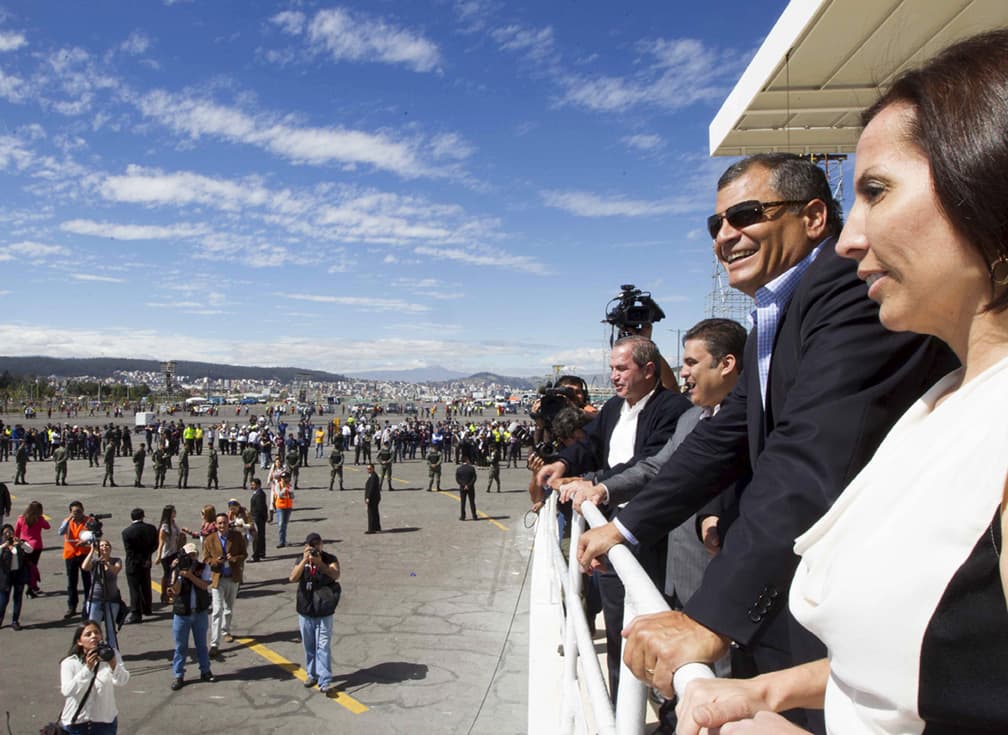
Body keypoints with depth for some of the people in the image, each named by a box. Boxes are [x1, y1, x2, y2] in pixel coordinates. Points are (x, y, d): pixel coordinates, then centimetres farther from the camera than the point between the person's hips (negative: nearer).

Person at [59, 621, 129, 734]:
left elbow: (122, 681, -21)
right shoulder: (69, 663, -9)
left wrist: (113, 664, -40)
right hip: (75, 723, -1)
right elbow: (67, 691, -23)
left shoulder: (110, 655, -7)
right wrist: (87, 668, -35)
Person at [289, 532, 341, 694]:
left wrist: (319, 563, -35)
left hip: (324, 612, -3)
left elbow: (336, 575, -23)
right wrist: (305, 560, -23)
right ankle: (312, 675, 29)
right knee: (308, 646, 14)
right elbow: (293, 578, -12)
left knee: (323, 647, -7)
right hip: (305, 611, 4)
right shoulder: (301, 560, 3)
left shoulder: (330, 559, -5)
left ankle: (324, 681, -6)